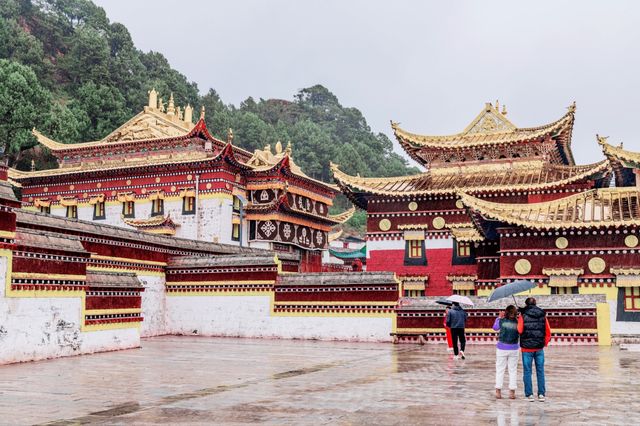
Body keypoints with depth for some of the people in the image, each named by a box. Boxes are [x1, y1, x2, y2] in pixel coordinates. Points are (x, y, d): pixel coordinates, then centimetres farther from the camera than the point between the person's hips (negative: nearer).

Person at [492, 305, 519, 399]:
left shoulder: (502, 321, -9)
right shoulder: (517, 323, -9)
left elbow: (495, 328, 9)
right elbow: (520, 334, 3)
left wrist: (499, 318, 17)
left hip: (502, 348, 0)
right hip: (514, 348, 1)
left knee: (500, 370, 7)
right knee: (513, 370, 9)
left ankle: (498, 391, 7)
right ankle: (512, 392, 10)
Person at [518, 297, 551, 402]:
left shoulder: (523, 316, -6)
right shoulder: (543, 315, 5)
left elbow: (520, 330, -14)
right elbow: (548, 332, 5)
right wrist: (545, 343, 16)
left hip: (527, 348, -3)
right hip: (539, 348, 3)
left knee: (527, 372, 5)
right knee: (540, 371, 9)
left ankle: (529, 394, 4)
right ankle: (541, 394, 8)